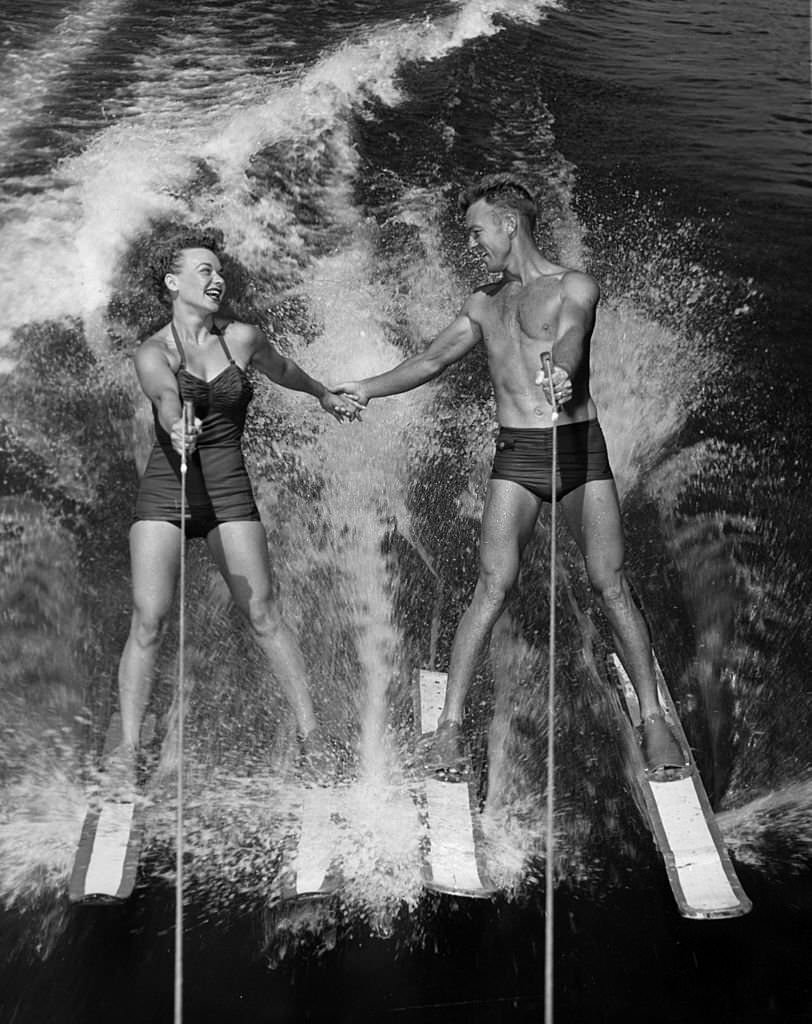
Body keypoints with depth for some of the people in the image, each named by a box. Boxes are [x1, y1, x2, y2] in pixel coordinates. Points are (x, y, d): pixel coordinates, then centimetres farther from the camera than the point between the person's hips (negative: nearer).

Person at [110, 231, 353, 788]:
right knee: (148, 619, -7)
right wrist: (177, 430, -50)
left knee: (264, 613, -3)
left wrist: (324, 395, 39)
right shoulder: (153, 351, -5)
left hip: (229, 490, 1)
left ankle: (311, 730, 7)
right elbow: (164, 394, -27)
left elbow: (280, 368, 23)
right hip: (164, 492, -1)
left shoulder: (242, 338, 2)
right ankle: (128, 746, 3)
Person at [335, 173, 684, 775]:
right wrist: (370, 388, 11)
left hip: (580, 444, -2)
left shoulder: (575, 287, 2)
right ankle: (450, 725, -4)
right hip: (516, 454, 3)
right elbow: (431, 361, 21)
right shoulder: (484, 304, 17)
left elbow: (569, 341, -18)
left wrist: (560, 374, -41)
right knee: (493, 587, -8)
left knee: (611, 586, -3)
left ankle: (654, 720, 9)